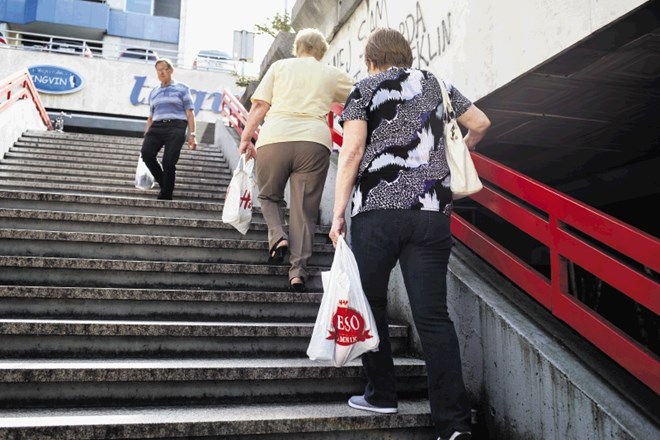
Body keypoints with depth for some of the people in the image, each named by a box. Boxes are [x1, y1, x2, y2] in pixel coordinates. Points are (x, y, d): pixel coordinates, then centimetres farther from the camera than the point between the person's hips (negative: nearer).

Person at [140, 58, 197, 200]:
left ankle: (166, 195, -3)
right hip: (156, 127, 4)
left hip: (176, 127, -4)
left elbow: (189, 113, 4)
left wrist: (191, 135, -6)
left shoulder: (182, 88, 12)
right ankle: (163, 182, -3)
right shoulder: (153, 92, 24)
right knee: (146, 153, -21)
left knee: (169, 162, -14)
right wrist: (145, 136, 15)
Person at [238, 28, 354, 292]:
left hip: (274, 138, 0)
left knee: (269, 195, 20)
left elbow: (259, 105, 9)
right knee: (305, 208, 4)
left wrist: (245, 137, 11)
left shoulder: (279, 66, 18)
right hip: (315, 141, 0)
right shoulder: (333, 74, 19)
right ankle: (298, 270, -1)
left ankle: (278, 237, -3)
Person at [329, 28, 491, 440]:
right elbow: (481, 123, 25)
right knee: (434, 314, 1)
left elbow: (352, 151, -4)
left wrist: (338, 212, -4)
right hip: (433, 211, 3)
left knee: (370, 303, 13)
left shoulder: (364, 89, 9)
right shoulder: (436, 84, 20)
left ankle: (382, 395, 19)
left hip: (377, 209, -3)